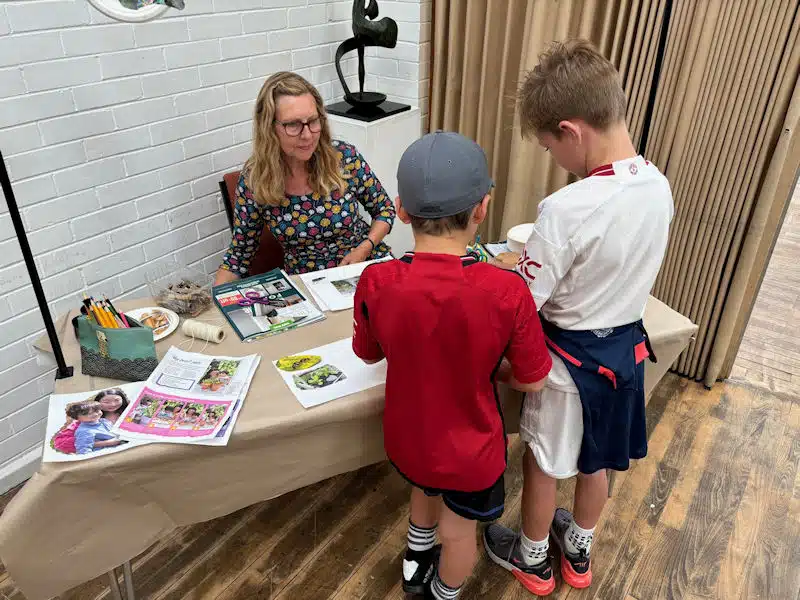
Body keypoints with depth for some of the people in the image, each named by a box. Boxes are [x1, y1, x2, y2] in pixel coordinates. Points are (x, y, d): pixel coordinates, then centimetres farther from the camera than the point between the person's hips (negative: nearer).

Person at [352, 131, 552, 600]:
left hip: (407, 438, 3)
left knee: (426, 490, 36)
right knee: (459, 532, 27)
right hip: (470, 450, -3)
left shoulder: (376, 282, -23)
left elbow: (369, 354, -4)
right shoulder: (507, 290, -29)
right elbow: (531, 382, -15)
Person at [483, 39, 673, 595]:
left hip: (570, 356, -6)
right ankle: (579, 551, 50)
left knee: (543, 462, 18)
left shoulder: (566, 209, -31)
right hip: (627, 346, 7)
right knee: (596, 461, 26)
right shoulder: (660, 187, -7)